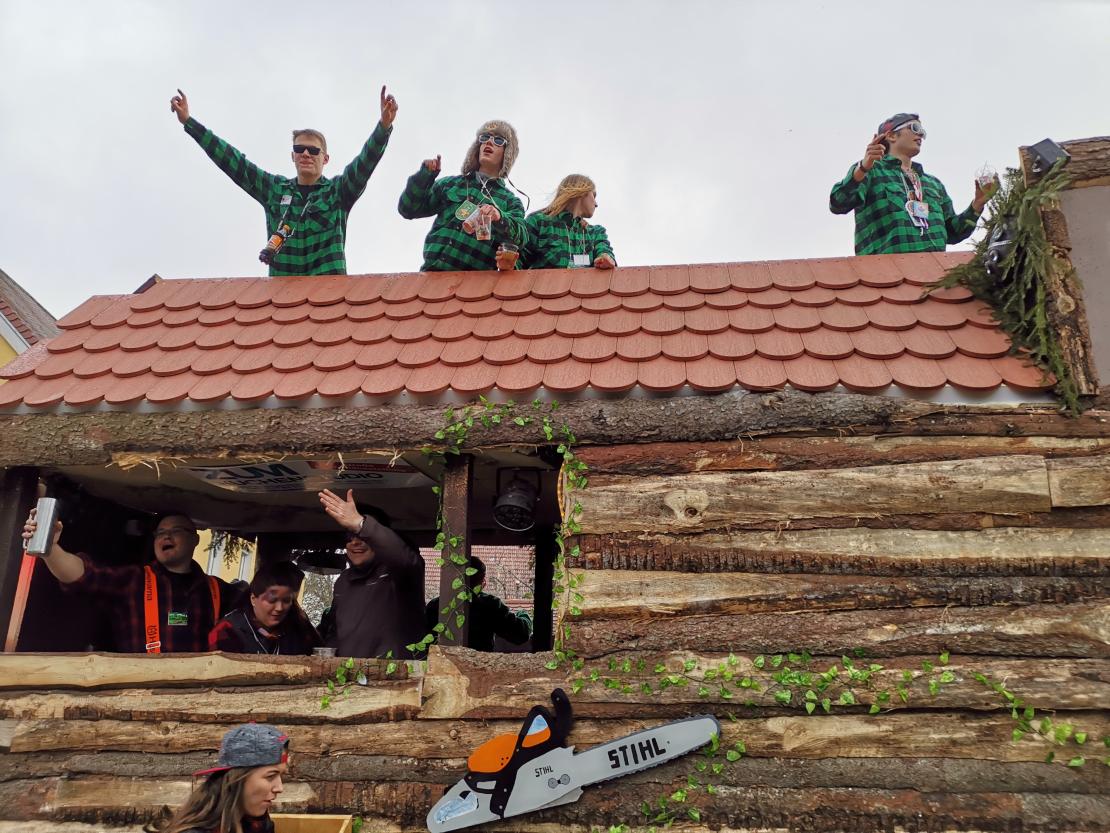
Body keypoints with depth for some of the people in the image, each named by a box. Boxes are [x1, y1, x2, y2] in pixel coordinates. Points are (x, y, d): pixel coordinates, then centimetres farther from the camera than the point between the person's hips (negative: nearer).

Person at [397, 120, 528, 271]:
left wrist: (500, 219, -24)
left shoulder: (510, 201, 13)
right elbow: (408, 209, 17)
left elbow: (521, 239, -5)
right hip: (433, 271, 1)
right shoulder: (449, 184, 19)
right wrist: (424, 176, 4)